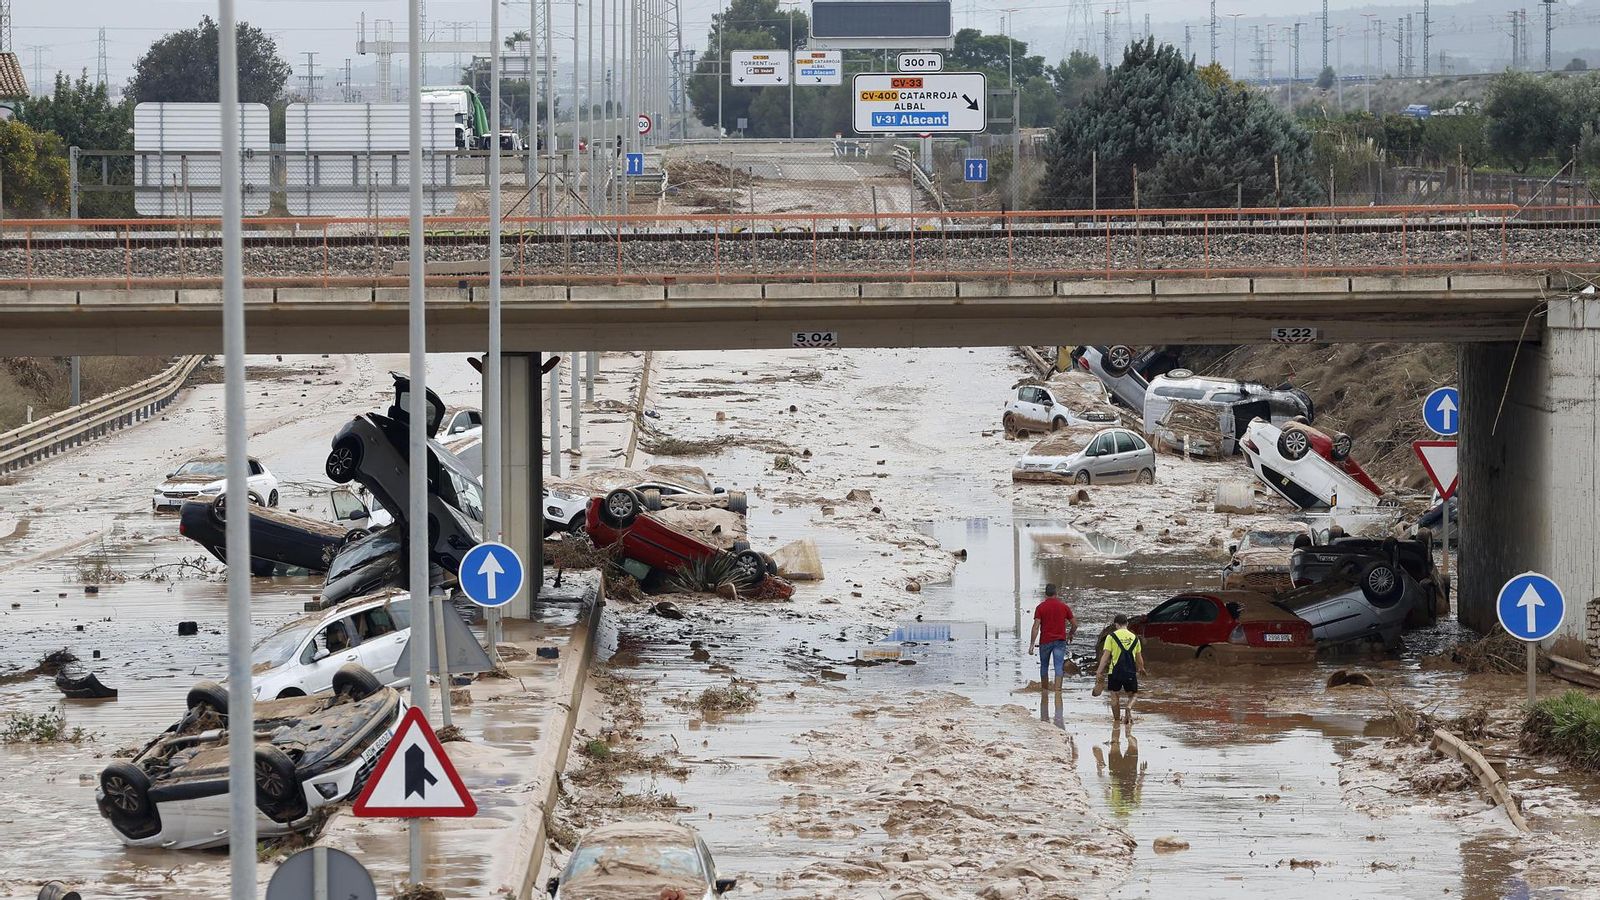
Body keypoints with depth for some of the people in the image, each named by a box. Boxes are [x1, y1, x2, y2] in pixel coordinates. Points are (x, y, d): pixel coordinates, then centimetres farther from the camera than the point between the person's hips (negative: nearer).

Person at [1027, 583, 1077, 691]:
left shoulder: (1040, 607, -4)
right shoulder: (1064, 607, 2)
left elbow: (1036, 627, -11)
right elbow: (1074, 624, 6)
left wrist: (1031, 644, -11)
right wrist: (1070, 635, 27)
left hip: (1045, 641, 0)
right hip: (1060, 640, 0)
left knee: (1044, 666, 17)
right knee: (1059, 667, -3)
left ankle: (1044, 689, 28)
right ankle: (1057, 689, -15)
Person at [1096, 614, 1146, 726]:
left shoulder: (1111, 636, -3)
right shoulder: (1134, 637, 6)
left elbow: (1106, 655, -8)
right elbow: (1139, 658, 14)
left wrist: (1099, 671, -6)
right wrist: (1141, 669, 32)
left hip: (1115, 671, -2)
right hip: (1131, 672, 2)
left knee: (1115, 696, 12)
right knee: (1131, 695, 16)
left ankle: (1116, 721, 15)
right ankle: (1129, 707, -17)